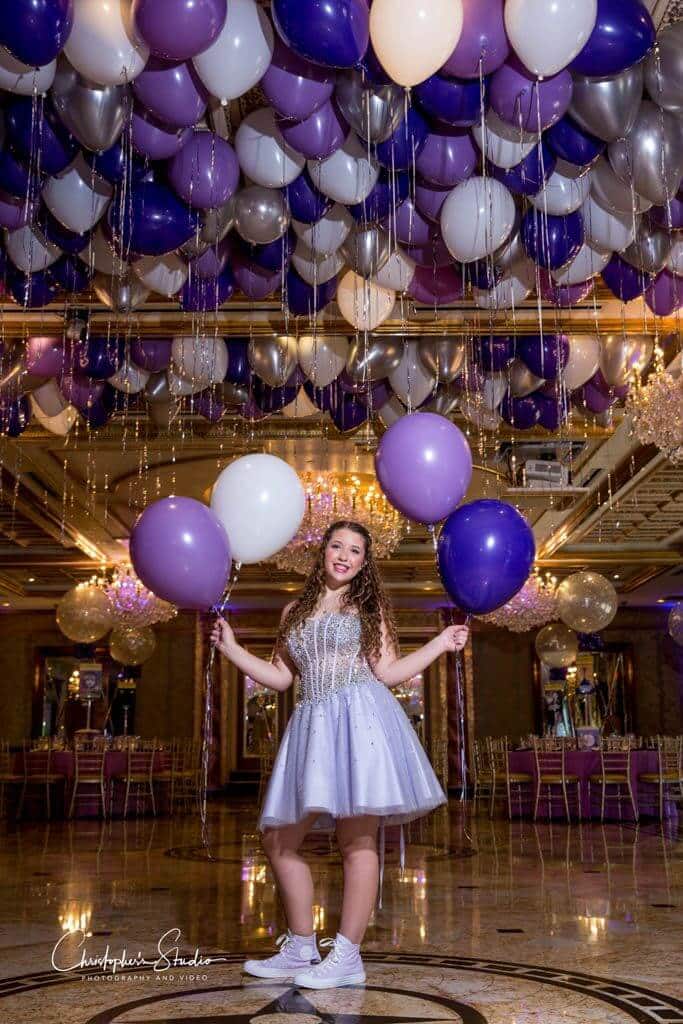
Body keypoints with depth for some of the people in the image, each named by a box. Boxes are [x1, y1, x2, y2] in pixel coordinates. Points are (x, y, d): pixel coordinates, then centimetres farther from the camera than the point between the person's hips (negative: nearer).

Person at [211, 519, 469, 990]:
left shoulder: (370, 607, 10)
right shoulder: (296, 611, 20)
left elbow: (388, 672, 5)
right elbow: (281, 676, 18)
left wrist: (441, 643, 1)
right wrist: (232, 648, 16)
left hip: (359, 718, -5)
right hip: (311, 723, 5)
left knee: (357, 839, -7)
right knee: (280, 839, 4)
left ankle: (347, 958, 1)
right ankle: (301, 949, 17)